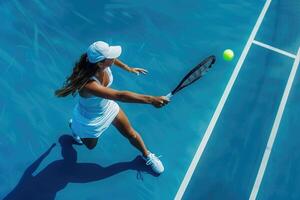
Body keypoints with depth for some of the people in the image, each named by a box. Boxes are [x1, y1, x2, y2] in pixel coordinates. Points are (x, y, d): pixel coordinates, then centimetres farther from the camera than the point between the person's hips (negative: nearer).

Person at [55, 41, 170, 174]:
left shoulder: (103, 63, -27)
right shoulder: (88, 85, -49)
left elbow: (111, 58, 0)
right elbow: (120, 96, -57)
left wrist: (128, 68, 10)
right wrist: (151, 99, -61)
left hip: (108, 106, 5)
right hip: (89, 119, -5)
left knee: (131, 134, 15)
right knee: (91, 145, 28)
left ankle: (146, 155, 44)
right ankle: (74, 126, 57)